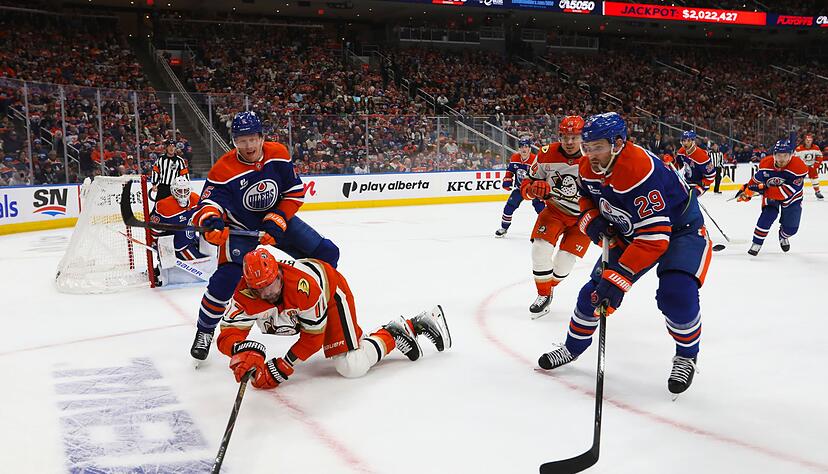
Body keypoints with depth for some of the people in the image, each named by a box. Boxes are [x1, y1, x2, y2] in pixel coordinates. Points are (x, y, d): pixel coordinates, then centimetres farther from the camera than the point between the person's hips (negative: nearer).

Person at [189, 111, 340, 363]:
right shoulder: (223, 170, -22)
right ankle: (204, 331, -1)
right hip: (240, 228, -4)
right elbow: (209, 202, -27)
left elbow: (295, 192, -6)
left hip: (277, 219, 4)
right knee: (228, 277, -24)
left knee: (326, 253, -2)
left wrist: (277, 221, -18)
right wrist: (210, 219, -51)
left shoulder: (279, 154, -12)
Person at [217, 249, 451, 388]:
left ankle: (393, 334, 6)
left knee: (351, 366, -19)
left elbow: (312, 338, -30)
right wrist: (242, 351, -56)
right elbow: (228, 334, -33)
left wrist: (280, 369, -31)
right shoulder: (246, 293, -30)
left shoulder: (303, 286, -42)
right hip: (292, 310, 6)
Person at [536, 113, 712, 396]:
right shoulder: (589, 167, -13)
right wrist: (591, 219, -12)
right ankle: (573, 347, 24)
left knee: (675, 296, -26)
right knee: (596, 287, 3)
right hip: (629, 232, 7)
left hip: (680, 229, -7)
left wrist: (619, 277, -42)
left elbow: (654, 238, -40)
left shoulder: (640, 171, -38)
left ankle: (687, 357, 2)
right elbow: (587, 196, 11)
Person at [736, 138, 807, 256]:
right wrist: (746, 191, -11)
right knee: (768, 215, -21)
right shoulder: (766, 163, -22)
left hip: (792, 197, -1)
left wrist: (765, 189, -41)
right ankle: (756, 243, -7)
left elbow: (788, 192, -37)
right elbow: (756, 179, -2)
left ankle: (783, 236, 39)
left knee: (791, 227, 2)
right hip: (770, 194, 1)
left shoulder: (799, 167, -34)